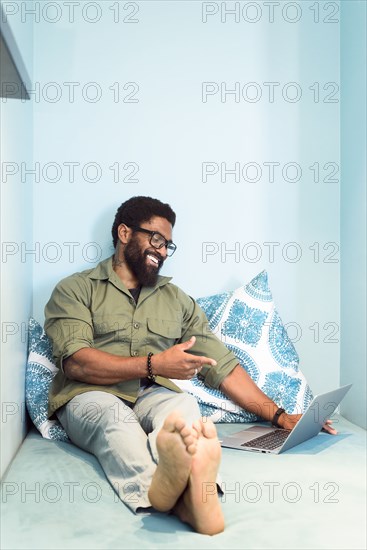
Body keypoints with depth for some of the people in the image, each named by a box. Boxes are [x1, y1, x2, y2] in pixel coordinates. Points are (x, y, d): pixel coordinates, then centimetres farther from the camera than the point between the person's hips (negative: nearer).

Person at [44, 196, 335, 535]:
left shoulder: (176, 299, 20)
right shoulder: (75, 289, 9)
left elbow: (222, 365, 15)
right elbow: (75, 362, -7)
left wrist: (280, 416, 5)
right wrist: (153, 365, -13)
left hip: (153, 396, 3)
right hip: (90, 395, -2)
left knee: (184, 405, -31)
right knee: (115, 416, -35)